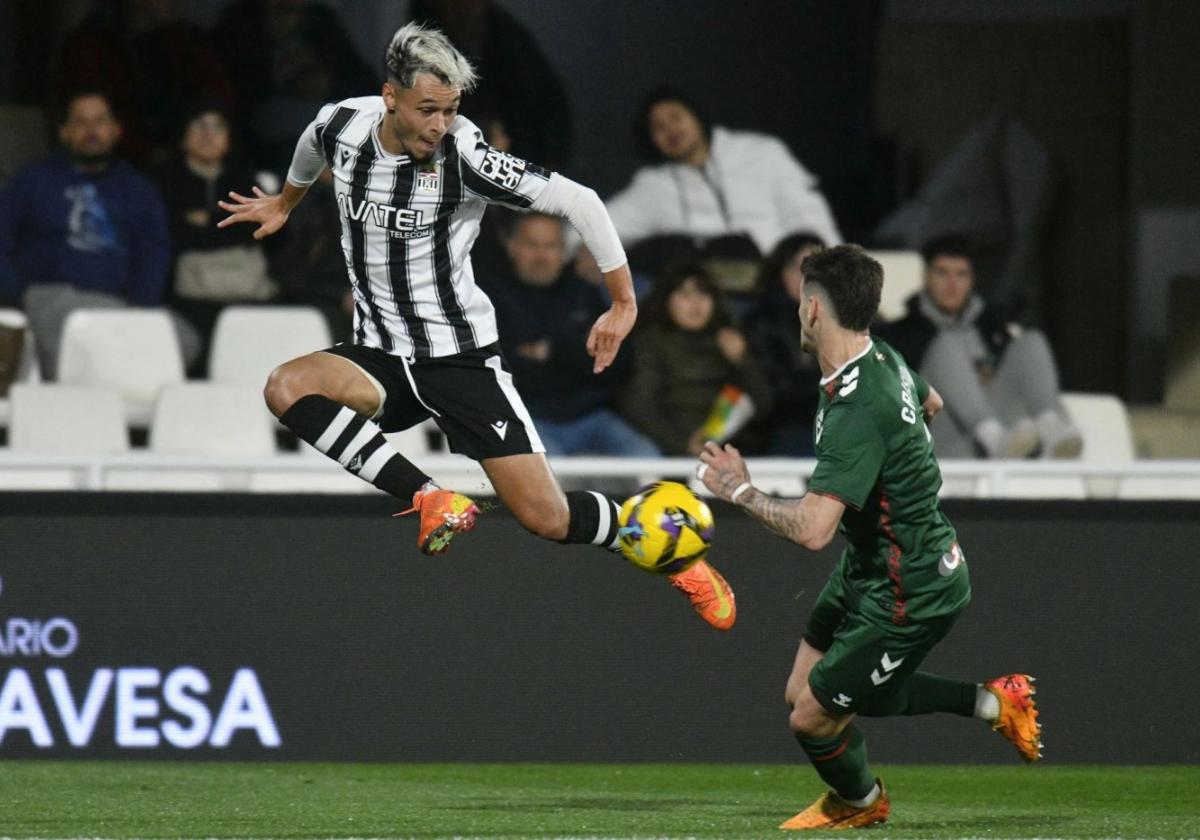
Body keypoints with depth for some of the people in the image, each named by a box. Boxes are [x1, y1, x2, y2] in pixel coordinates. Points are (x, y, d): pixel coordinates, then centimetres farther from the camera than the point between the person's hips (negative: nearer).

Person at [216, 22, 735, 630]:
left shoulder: (466, 158, -21)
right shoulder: (339, 127, -7)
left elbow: (578, 201, -15)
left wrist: (623, 302, -10)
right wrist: (285, 202, 38)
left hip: (461, 354, -4)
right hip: (381, 359, 4)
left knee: (547, 518, -9)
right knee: (286, 389, -28)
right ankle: (431, 500, -21)